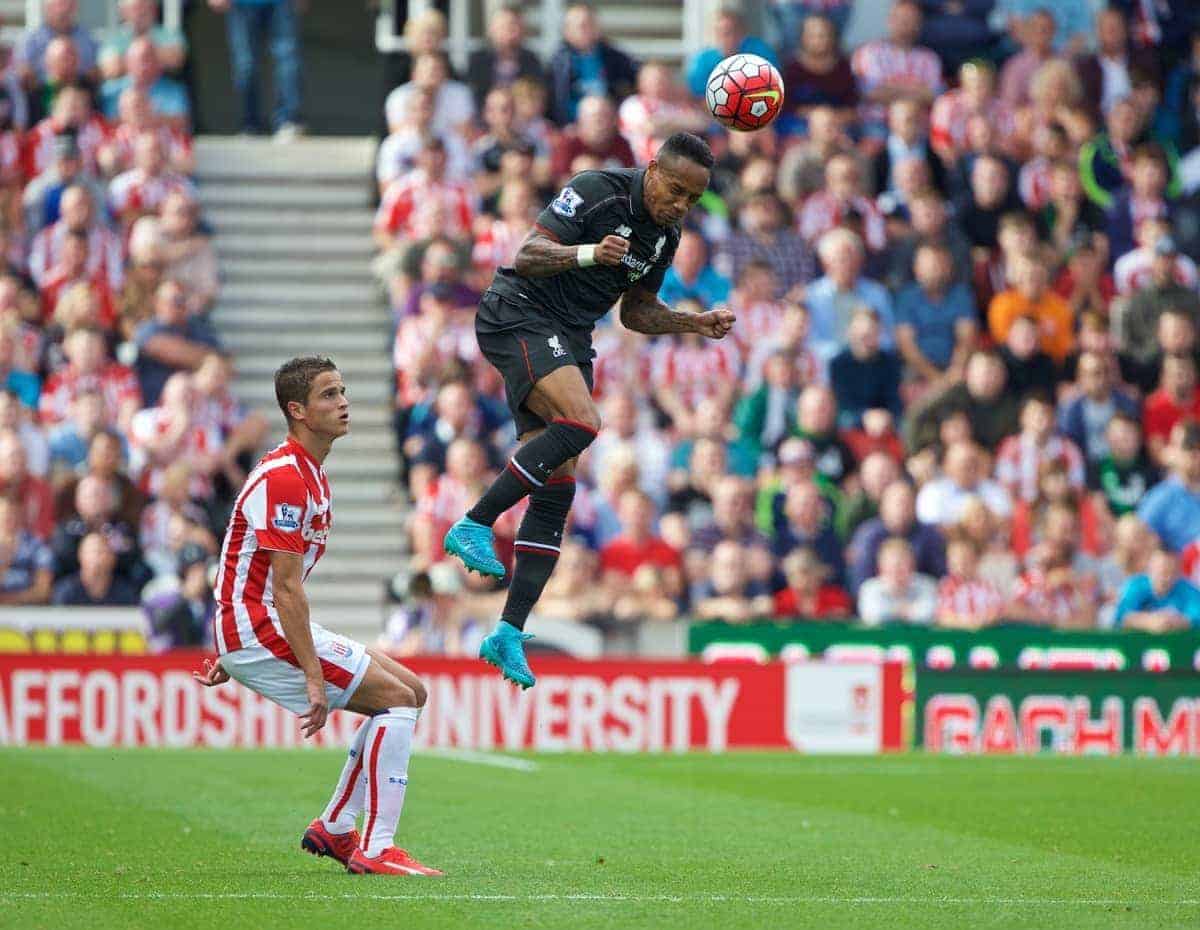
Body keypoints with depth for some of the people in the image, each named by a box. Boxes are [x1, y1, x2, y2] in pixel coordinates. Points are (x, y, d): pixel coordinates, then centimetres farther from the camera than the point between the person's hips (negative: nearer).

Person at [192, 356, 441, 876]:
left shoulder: (309, 473, 15)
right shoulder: (285, 477, -18)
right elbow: (286, 588, -22)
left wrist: (230, 656, 25)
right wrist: (314, 677, -24)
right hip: (259, 626, -10)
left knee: (410, 692, 12)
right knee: (397, 698, -12)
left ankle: (335, 828, 15)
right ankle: (376, 849, -13)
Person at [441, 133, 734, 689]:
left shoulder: (666, 235, 10)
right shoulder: (598, 192, -15)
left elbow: (635, 312, 21)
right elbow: (528, 255, -20)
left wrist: (695, 324, 7)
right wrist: (589, 253, -36)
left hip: (568, 340, 8)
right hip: (518, 313, -8)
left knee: (557, 488, -1)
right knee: (581, 420, -31)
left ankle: (509, 633, 0)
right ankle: (474, 525, -23)